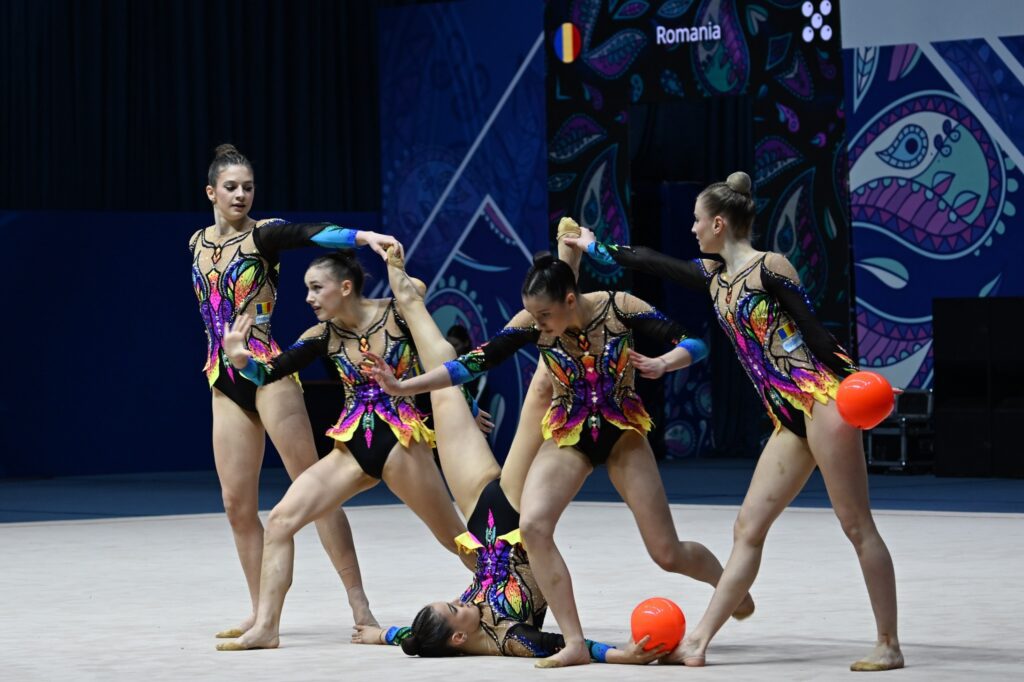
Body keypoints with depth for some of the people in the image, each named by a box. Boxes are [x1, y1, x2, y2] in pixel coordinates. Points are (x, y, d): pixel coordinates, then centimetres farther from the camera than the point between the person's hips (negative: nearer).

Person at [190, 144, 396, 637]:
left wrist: (363, 237, -42)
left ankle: (359, 603, -9)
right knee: (237, 503, 5)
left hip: (267, 370, -6)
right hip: (224, 379, 6)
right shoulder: (196, 244, 13)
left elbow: (310, 233, -26)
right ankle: (260, 611, 15)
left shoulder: (262, 234, -6)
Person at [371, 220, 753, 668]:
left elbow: (694, 343, -15)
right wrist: (404, 387, -20)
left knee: (668, 554, 0)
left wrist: (661, 365, -35)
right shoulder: (532, 323, -15)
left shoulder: (618, 307, -19)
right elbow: (475, 362, -14)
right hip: (568, 436, 1)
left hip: (624, 433, -1)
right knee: (533, 526, -25)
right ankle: (575, 643, -20)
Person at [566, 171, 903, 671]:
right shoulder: (714, 277, 16)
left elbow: (816, 331, -11)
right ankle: (697, 643, 8)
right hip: (791, 422, 8)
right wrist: (594, 247, 38)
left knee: (857, 526, -5)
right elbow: (653, 264, 29)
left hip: (823, 401, -8)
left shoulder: (769, 268, -6)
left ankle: (889, 646, -2)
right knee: (748, 528, 7)